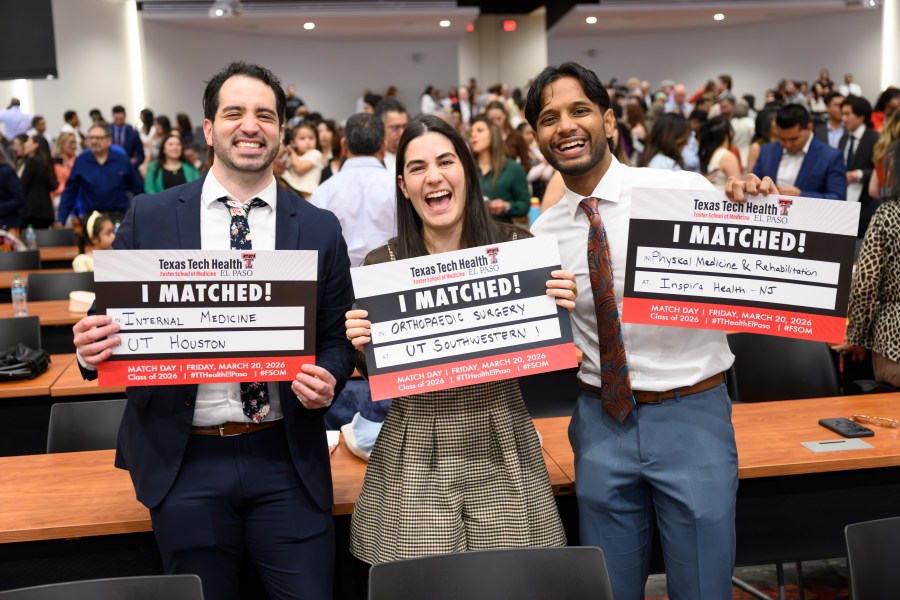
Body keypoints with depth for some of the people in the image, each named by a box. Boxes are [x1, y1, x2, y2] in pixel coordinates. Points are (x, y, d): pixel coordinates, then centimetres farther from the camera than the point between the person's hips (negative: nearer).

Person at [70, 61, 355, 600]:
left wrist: (328, 379, -14)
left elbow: (338, 337, 6)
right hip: (184, 460, 0)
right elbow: (113, 321, 5)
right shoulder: (149, 218, 1)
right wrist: (92, 347, -17)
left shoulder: (320, 228, 2)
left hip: (287, 459, 0)